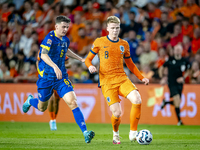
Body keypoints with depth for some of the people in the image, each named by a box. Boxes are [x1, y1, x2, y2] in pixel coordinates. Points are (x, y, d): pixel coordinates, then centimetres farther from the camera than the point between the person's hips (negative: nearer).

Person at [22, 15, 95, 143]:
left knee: (72, 102, -16)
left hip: (61, 77, 4)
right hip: (46, 77, -4)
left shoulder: (65, 40, 7)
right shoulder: (50, 38, -16)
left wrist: (80, 59, 30)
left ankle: (85, 132, -23)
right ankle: (30, 100, 51)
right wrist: (55, 67, -47)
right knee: (42, 108, 14)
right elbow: (43, 55, -32)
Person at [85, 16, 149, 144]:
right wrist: (90, 66, -14)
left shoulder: (124, 44, 13)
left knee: (137, 100, -24)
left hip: (122, 79, 3)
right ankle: (116, 134, 22)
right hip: (107, 82, -3)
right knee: (117, 113, -12)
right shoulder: (99, 42, 4)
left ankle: (133, 133, -11)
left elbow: (130, 64, 23)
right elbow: (88, 59, 9)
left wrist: (141, 77, 13)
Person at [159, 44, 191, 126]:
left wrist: (183, 77, -1)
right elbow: (161, 68, 10)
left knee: (177, 103, 3)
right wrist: (163, 78, 1)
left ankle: (165, 102, 37)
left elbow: (187, 71, 17)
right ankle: (179, 120, -12)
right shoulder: (170, 60, -4)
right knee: (177, 98, -20)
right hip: (172, 83, -3)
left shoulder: (185, 61, 1)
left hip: (179, 83, 3)